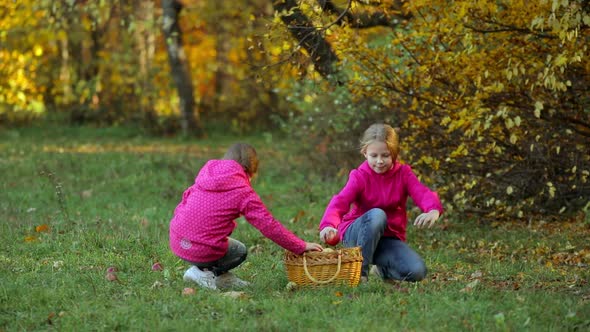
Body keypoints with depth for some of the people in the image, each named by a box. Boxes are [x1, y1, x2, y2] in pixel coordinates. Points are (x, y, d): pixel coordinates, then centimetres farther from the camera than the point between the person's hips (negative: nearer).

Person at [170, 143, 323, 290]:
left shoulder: (207, 171, 8)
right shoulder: (244, 192, -8)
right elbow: (270, 226, -6)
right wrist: (301, 246, 1)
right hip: (202, 250, -6)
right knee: (240, 251, 22)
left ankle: (220, 275, 19)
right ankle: (200, 273, 6)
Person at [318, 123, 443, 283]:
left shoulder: (403, 173, -2)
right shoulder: (360, 176, -10)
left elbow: (423, 194, -19)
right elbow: (340, 201, -26)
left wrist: (433, 211, -45)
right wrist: (329, 225, -49)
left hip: (389, 238, 3)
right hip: (355, 234, -3)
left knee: (417, 271, -23)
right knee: (377, 214, -37)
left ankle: (383, 269, 13)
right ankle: (360, 269, -22)